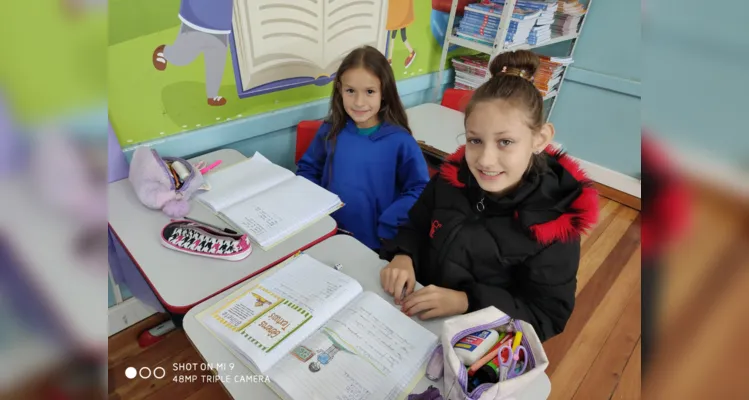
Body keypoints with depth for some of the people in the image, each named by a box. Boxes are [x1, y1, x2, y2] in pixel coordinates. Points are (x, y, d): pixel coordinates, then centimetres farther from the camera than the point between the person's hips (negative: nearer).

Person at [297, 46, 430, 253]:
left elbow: (420, 190, -6)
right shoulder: (330, 131, 0)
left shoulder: (399, 140, -10)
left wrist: (388, 227, -14)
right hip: (329, 236, 2)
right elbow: (307, 169, 13)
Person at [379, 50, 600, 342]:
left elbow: (549, 315, -13)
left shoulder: (555, 224, -19)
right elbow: (416, 228, 5)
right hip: (418, 312, 3)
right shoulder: (453, 177, -9)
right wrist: (403, 257, -17)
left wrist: (466, 301, -25)